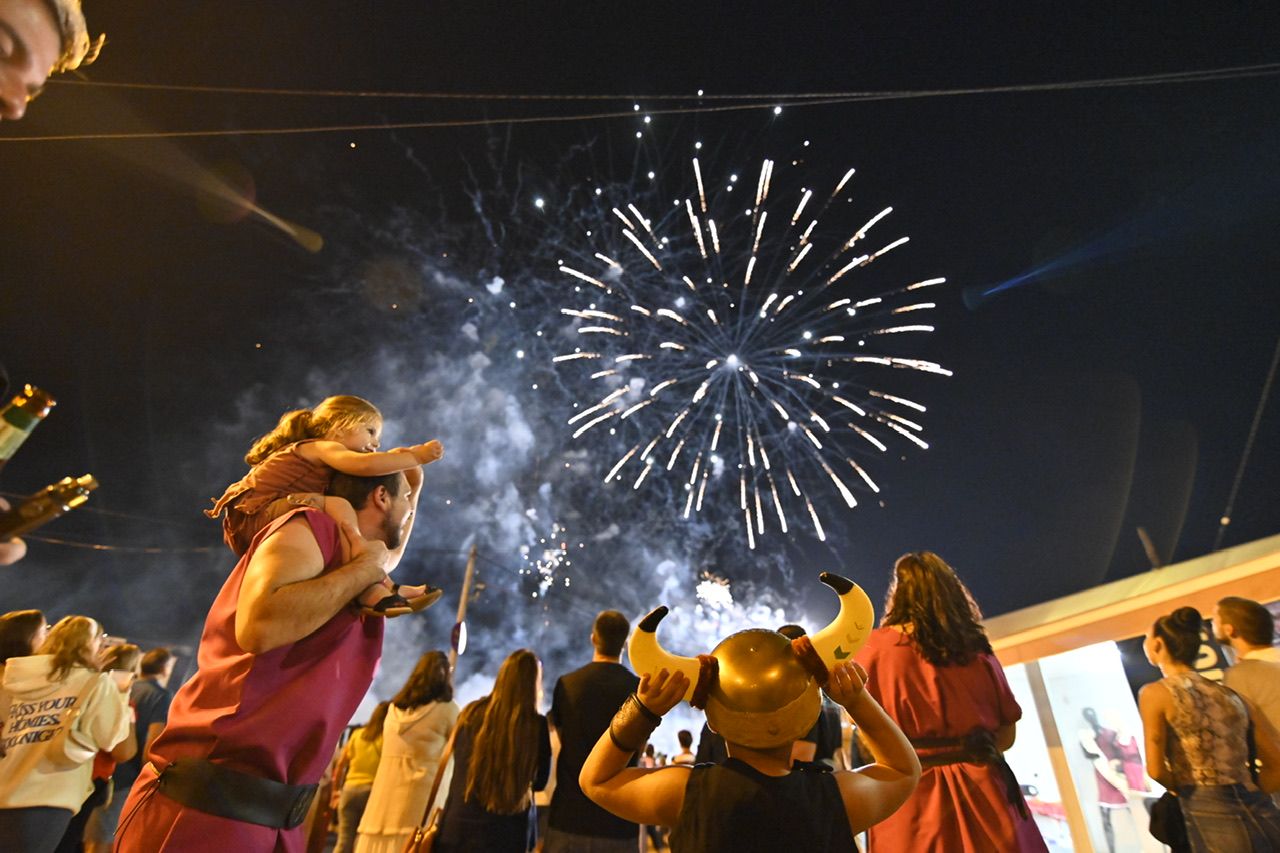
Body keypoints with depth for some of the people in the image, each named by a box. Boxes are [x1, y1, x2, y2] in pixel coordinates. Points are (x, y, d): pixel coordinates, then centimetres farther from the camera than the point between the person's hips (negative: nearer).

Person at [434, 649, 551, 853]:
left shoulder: (472, 713, -5)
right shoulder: (537, 725, -14)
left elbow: (459, 762, 11)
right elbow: (540, 781, -1)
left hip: (459, 826, 3)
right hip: (505, 832, -2)